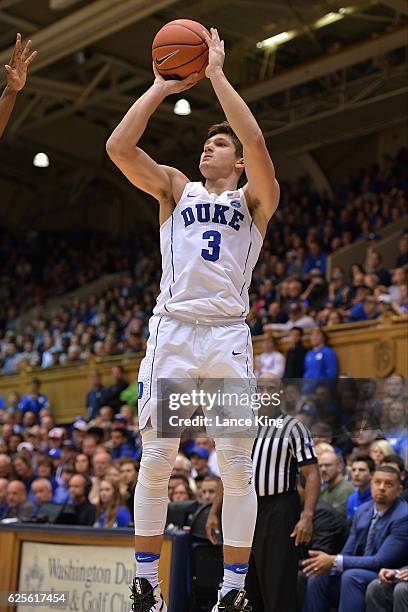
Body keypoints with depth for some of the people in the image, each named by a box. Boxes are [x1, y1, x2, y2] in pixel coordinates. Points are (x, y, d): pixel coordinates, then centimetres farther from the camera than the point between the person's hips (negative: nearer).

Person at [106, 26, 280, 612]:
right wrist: (163, 86, 6)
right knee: (156, 462, -1)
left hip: (227, 335, -1)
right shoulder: (176, 189, 17)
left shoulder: (255, 199, 11)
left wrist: (217, 75, -4)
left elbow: (257, 144, -10)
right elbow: (119, 146, 4)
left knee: (237, 469, -2)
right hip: (172, 329, 2)